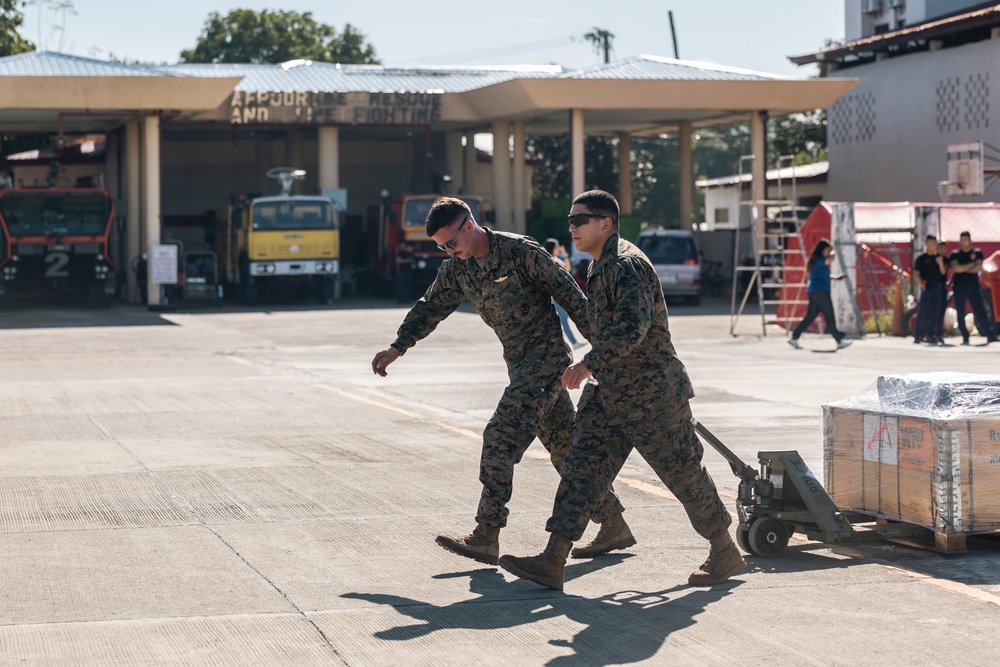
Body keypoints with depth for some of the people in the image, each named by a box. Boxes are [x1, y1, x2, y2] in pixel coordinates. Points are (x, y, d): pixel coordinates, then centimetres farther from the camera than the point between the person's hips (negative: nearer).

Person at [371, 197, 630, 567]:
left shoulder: (522, 252, -15)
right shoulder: (457, 270, 5)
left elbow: (569, 294, -11)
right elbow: (430, 308, 17)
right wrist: (397, 347, 9)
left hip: (547, 354, -8)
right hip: (520, 364, 8)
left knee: (501, 436, -16)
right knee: (565, 445, 11)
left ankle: (486, 536, -17)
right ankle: (614, 526, 19)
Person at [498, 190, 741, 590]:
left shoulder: (628, 265, -18)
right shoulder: (599, 267, 14)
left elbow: (632, 328, -30)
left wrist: (589, 364, -27)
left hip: (651, 394, -9)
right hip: (609, 392, 9)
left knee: (683, 472, 3)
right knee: (583, 467, -1)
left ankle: (726, 553, 19)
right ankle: (553, 561, -6)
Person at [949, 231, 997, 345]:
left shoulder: (977, 253, 6)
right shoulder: (955, 255, 5)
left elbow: (979, 268, -8)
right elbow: (955, 268, -13)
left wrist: (963, 269, -7)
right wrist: (971, 264, -9)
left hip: (973, 286, -1)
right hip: (959, 287, 1)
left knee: (980, 311, -6)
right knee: (960, 313, -1)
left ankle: (990, 335, -7)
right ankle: (965, 338, 4)